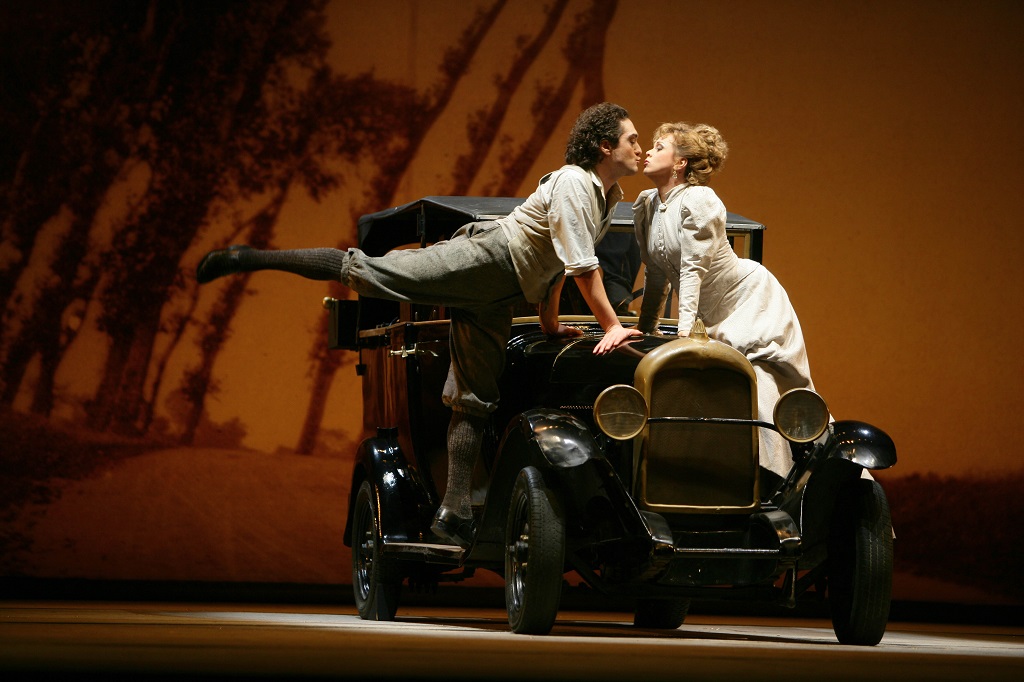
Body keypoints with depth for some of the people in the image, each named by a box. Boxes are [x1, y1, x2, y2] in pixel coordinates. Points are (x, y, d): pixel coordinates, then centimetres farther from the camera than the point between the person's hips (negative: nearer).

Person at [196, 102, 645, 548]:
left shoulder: (609, 196, 15)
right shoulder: (572, 182, -14)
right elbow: (582, 265, -20)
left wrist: (550, 321, 24)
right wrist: (612, 326, -19)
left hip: (496, 298, 8)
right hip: (481, 259, -8)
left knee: (474, 399, 2)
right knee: (365, 270, -18)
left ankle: (453, 513, -2)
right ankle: (249, 258, -14)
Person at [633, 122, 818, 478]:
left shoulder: (699, 201, -20)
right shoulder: (646, 206, 2)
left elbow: (693, 269, -26)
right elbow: (657, 275, 10)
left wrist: (684, 330, -31)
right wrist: (645, 329, 12)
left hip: (752, 298, -8)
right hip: (717, 316, 8)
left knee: (761, 385, -16)